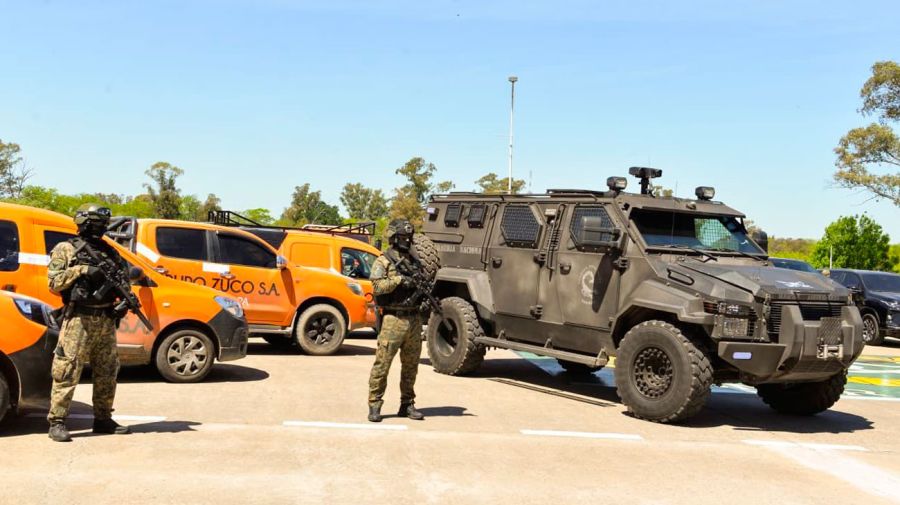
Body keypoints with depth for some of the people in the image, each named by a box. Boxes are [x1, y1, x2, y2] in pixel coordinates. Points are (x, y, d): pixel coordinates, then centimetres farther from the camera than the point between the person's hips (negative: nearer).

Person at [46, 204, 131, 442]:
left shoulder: (109, 251, 15)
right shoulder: (65, 250, 1)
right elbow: (54, 283, -5)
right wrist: (80, 270, -16)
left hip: (106, 321, 6)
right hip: (79, 320, -6)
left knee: (107, 373, 11)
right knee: (67, 371, -7)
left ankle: (103, 419, 21)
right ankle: (57, 422, -2)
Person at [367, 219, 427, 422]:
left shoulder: (414, 261, 16)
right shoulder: (383, 261, -1)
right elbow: (377, 286, -14)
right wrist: (399, 279, -20)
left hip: (414, 319, 6)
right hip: (393, 319, -6)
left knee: (411, 365, 10)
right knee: (382, 364, -5)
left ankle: (407, 404, 19)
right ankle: (374, 405, 1)